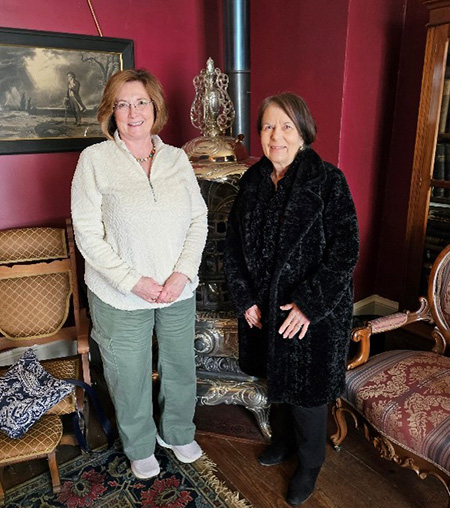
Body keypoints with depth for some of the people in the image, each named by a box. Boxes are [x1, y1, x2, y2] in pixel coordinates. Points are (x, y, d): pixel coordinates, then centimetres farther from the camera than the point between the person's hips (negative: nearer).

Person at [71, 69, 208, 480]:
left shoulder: (177, 158, 2)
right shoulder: (95, 159, -8)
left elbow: (199, 219, 1)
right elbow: (88, 234, -11)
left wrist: (183, 273, -11)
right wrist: (133, 281, -17)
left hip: (179, 291, 3)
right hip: (121, 297, -3)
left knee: (180, 368, 20)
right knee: (130, 377, 15)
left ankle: (177, 433, 49)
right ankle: (139, 447, 44)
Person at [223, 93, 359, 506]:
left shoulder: (328, 181, -14)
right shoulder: (253, 181, 1)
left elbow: (345, 250, -17)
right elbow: (234, 245, 4)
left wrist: (309, 305, -20)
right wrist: (245, 298, -3)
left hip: (313, 313, -5)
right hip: (264, 308, 5)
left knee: (307, 389, 10)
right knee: (277, 377, 22)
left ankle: (310, 463, 38)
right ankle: (286, 437, 51)